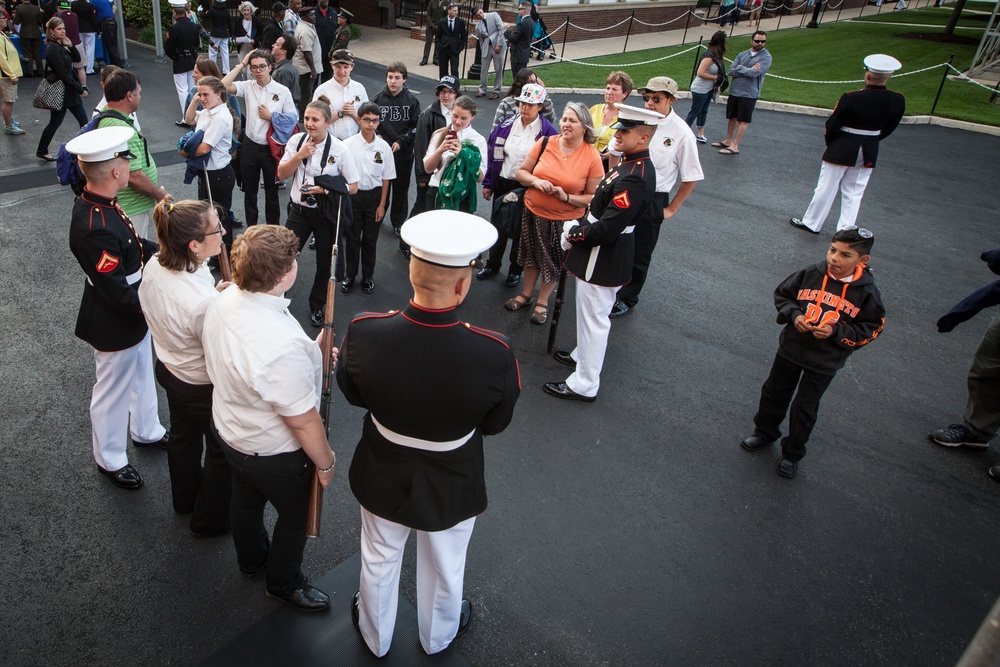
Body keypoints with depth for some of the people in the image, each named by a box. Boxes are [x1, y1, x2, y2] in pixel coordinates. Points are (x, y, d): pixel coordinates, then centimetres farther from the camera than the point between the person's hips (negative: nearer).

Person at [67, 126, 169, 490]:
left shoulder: (94, 202, -6)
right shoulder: (96, 230, -36)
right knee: (113, 392, 14)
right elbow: (121, 295, -30)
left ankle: (146, 431, 52)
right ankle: (110, 460, 37)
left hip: (133, 318, 9)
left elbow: (132, 245, 8)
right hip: (116, 328, -9)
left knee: (142, 378, 28)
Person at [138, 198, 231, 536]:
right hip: (205, 387, -8)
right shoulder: (205, 303, -41)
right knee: (222, 453, 20)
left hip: (168, 368, 8)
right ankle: (210, 519, 44)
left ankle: (184, 498, 59)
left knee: (182, 435, 32)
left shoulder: (154, 265, -17)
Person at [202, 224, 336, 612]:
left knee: (246, 499, 33)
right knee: (296, 515, 21)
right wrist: (325, 462, -12)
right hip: (274, 453, -8)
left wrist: (311, 356, 2)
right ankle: (284, 583, 48)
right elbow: (302, 421, -30)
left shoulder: (221, 302, -15)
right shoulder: (283, 346, -42)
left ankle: (251, 559, 62)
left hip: (229, 431, 8)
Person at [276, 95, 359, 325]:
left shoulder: (340, 149, -14)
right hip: (299, 210, 2)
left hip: (327, 213, -2)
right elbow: (282, 174, -2)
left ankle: (317, 305, 35)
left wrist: (323, 189, -22)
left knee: (325, 262, 13)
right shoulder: (297, 140, -5)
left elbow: (353, 187, -11)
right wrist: (300, 155, -17)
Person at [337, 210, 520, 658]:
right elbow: (495, 424, -16)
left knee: (379, 562, 31)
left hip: (382, 479, 2)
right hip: (452, 489, -1)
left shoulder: (363, 334, -31)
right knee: (444, 571, 30)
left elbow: (352, 394, -9)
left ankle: (375, 637, 60)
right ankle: (438, 637, 61)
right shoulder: (494, 355, -36)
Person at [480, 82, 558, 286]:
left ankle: (515, 270, 29)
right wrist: (488, 183, 2)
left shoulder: (547, 132, -12)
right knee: (497, 225, 15)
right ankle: (492, 265, 33)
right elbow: (492, 152, 3)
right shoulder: (507, 124, 0)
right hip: (503, 183, 4)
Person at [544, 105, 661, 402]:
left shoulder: (633, 179, -28)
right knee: (592, 315, 26)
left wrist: (573, 233, -13)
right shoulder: (634, 164, 4)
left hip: (603, 261, -10)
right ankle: (583, 355, 47)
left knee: (594, 319, 3)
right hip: (606, 256, 10)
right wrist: (580, 226, 4)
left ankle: (584, 385, 16)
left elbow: (606, 231, -30)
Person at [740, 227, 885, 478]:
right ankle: (765, 432, 46)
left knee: (804, 409, 11)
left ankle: (793, 453, 33)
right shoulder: (810, 274, -12)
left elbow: (871, 328, -9)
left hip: (824, 362, -2)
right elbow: (782, 293, 2)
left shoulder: (867, 292, -15)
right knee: (774, 393, 20)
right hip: (790, 349, 2)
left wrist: (836, 331, -23)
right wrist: (793, 315, -16)